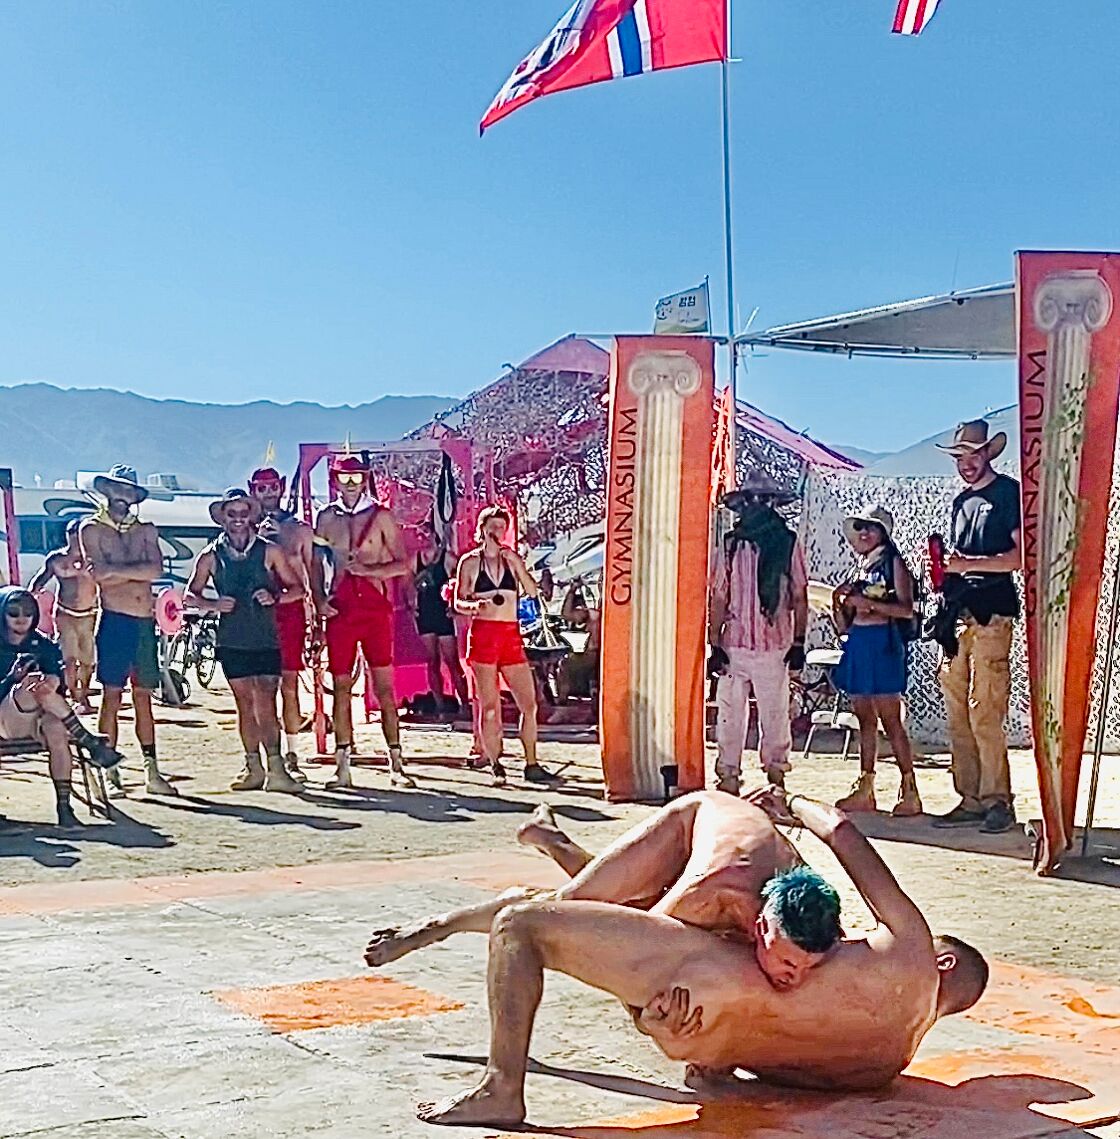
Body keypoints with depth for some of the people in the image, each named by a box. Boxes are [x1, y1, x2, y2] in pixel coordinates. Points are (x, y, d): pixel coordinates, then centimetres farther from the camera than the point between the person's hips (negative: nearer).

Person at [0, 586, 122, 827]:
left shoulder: (43, 645, 12)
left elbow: (58, 678, 0)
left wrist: (52, 683, -24)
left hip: (39, 716, 2)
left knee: (56, 730, -35)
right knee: (34, 681, -33)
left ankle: (64, 807, -35)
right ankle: (90, 743, -29)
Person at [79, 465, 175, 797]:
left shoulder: (146, 529, 13)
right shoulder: (92, 529, 3)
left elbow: (156, 570, -4)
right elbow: (100, 575, -11)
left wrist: (118, 570, -9)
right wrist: (137, 571, -5)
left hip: (145, 622, 4)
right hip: (114, 620, -4)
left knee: (143, 698, 9)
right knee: (112, 696, -5)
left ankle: (152, 772, 11)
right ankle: (109, 771, -1)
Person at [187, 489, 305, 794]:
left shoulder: (269, 551, 2)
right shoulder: (211, 556, 5)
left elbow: (296, 588, 7)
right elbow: (191, 594, 13)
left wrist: (275, 598, -12)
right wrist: (213, 605, -7)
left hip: (266, 640, -2)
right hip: (232, 641, 2)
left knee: (265, 703, -11)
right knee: (245, 705, 7)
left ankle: (275, 769, -12)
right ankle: (254, 768, 14)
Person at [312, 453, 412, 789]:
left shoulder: (381, 516, 2)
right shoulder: (326, 517, 10)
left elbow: (403, 563, 1)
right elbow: (316, 563, 16)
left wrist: (368, 569, -13)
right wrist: (319, 600, 2)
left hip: (375, 607, -2)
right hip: (339, 609, 2)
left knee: (384, 686, -2)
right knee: (341, 687, 3)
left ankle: (396, 763, 2)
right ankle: (342, 767, 8)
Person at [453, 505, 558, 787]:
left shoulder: (512, 559, 12)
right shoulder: (470, 562, 5)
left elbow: (532, 592, 1)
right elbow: (458, 603, 4)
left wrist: (516, 564, -9)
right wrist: (475, 605, -16)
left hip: (511, 636, 3)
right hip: (482, 634, -3)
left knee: (529, 703, -1)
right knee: (490, 707, -5)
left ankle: (532, 765, 8)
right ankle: (495, 766, 5)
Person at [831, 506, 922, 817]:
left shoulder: (893, 562, 0)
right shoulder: (861, 568, 19)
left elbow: (907, 609, -12)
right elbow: (843, 625, 17)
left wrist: (869, 603, -16)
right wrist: (838, 602, -1)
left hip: (882, 643, -7)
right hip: (857, 645, 7)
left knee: (890, 719, -9)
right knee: (865, 720, 8)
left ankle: (910, 791, -7)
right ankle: (865, 790, 11)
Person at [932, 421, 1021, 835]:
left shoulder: (1009, 493, 0)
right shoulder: (961, 501, 22)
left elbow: (1024, 555, -9)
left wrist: (968, 563, -15)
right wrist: (944, 568, 6)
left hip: (990, 616, -7)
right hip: (958, 615, 7)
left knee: (985, 714, -11)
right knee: (958, 715, 4)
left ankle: (997, 801, -5)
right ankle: (971, 800, 9)